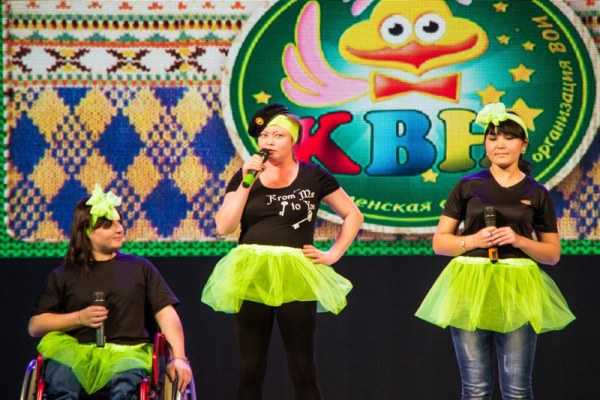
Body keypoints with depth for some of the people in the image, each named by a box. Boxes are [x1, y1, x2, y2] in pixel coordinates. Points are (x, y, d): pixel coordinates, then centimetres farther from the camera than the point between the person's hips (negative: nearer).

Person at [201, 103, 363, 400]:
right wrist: (246, 182, -7)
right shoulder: (245, 176, 8)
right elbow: (223, 227, -2)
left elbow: (353, 215, 9)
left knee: (302, 370, 0)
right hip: (250, 275, 2)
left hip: (294, 277, -2)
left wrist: (333, 254, 0)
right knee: (251, 369, 6)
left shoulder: (312, 177, 2)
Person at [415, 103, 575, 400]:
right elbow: (439, 242, 8)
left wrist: (520, 241, -8)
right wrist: (473, 240, -10)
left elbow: (553, 254, 10)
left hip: (517, 289, 0)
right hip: (471, 285, 0)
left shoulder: (537, 194, 7)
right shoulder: (468, 187, 6)